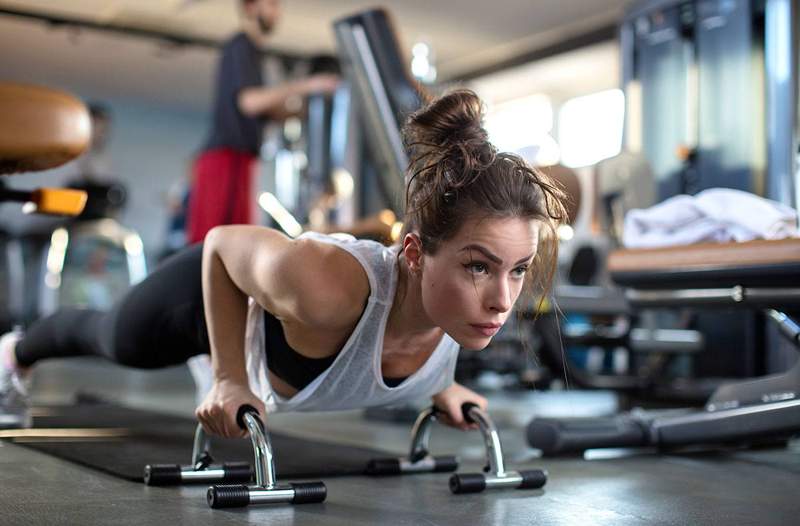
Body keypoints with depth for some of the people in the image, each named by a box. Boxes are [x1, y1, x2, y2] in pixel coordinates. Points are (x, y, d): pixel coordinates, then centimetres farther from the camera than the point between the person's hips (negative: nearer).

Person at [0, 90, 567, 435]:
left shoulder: (468, 298, -34)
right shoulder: (324, 285, -51)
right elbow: (221, 244, -30)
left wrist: (440, 384, -7)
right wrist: (228, 379, -28)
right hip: (210, 291, -3)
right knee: (111, 337, 31)